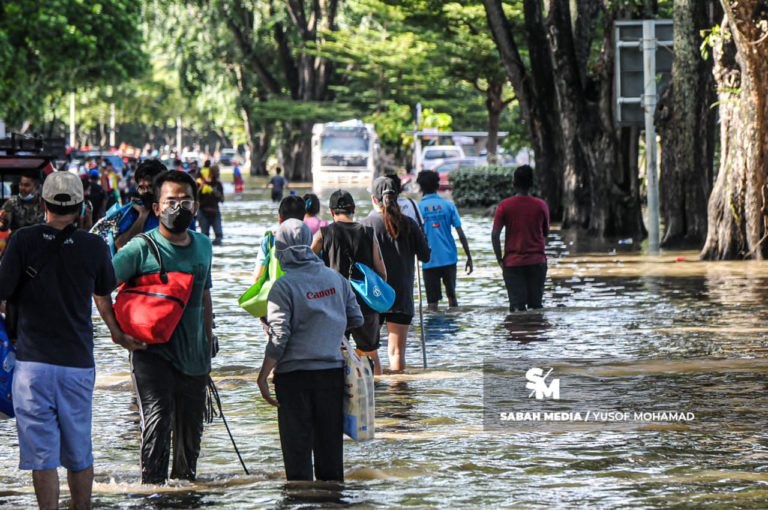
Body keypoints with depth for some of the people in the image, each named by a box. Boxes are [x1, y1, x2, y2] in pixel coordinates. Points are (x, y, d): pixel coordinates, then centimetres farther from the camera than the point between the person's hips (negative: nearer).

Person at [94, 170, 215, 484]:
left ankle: (184, 481, 27)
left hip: (193, 354, 6)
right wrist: (117, 331, -15)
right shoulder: (142, 248, -9)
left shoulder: (203, 246, 10)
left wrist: (209, 343, 20)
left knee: (191, 429, 13)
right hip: (153, 350, -6)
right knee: (158, 420, -17)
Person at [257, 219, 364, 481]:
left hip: (294, 373, -4)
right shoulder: (336, 279, 3)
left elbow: (279, 338, -14)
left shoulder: (283, 286, -11)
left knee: (297, 447, 3)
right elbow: (356, 319, 11)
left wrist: (262, 376, -7)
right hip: (333, 370, 4)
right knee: (330, 443, 14)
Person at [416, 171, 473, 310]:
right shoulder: (448, 205, 1)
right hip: (449, 258, 2)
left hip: (429, 261, -2)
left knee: (432, 301, 1)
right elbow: (460, 234, -1)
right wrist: (469, 257, 4)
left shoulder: (418, 208, -3)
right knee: (451, 294, 17)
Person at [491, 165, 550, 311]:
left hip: (513, 262, -1)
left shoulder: (505, 205, -5)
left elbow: (495, 234, -8)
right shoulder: (541, 205, -1)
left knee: (517, 305, -3)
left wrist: (500, 259, -1)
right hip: (537, 260, 1)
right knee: (536, 306, 7)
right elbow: (545, 234, 10)